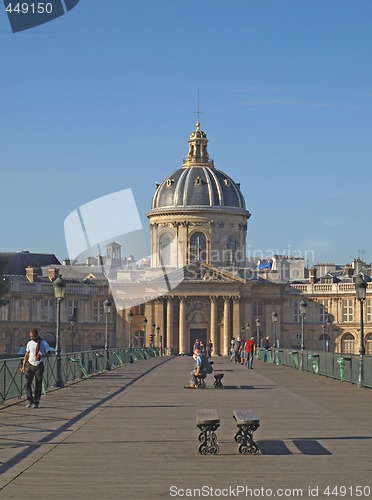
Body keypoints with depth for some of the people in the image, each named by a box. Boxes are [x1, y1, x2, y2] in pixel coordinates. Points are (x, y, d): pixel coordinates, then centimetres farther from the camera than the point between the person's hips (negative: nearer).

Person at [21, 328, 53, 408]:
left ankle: (36, 402, 10)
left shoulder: (43, 343, -5)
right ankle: (29, 400, 2)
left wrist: (42, 356, -21)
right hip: (30, 365, 3)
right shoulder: (29, 343, 6)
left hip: (39, 366, -3)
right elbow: (27, 355, 14)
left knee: (38, 384, 1)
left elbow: (49, 353, -2)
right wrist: (23, 366, 11)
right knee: (27, 383, -8)